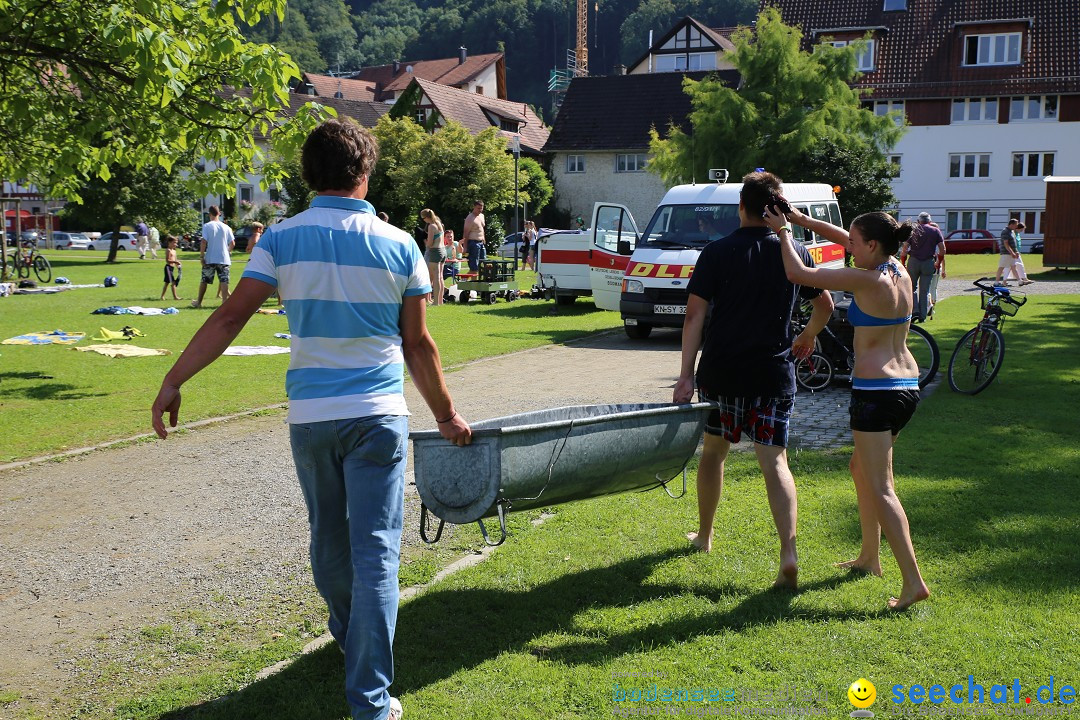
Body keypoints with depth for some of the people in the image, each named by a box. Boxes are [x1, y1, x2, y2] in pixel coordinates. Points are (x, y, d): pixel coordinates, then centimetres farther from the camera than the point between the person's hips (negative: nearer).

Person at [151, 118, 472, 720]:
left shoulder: (283, 239, -1)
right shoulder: (400, 246, -1)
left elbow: (231, 317, -7)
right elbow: (418, 346, 2)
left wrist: (173, 382, -1)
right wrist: (447, 415, 13)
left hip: (310, 416, 2)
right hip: (378, 415, -2)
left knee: (329, 539, 22)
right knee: (376, 551, -1)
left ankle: (350, 638, 44)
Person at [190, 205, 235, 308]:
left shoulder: (207, 226, -5)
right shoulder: (226, 227, 4)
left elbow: (203, 242, -12)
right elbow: (232, 244, 4)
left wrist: (201, 256, -7)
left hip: (210, 258, -1)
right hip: (224, 259, 1)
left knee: (204, 281, 11)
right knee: (224, 281, -1)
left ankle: (198, 302, 21)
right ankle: (225, 301, -9)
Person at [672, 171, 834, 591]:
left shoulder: (717, 252, -4)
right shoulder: (794, 253, 3)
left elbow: (695, 315, -10)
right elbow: (825, 305, 14)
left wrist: (686, 374, -9)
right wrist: (807, 338, 33)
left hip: (720, 371, -1)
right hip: (773, 373, 1)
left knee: (713, 451, 18)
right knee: (774, 462, 1)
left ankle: (704, 535, 33)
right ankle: (789, 554, -13)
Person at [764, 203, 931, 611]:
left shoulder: (866, 280, -16)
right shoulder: (900, 273, 8)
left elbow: (798, 274, -13)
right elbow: (844, 239, 20)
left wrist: (783, 232, 1)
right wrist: (801, 220, 15)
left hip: (875, 391, -9)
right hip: (907, 388, 9)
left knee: (880, 489, -6)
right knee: (861, 467, 24)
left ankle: (913, 581, -10)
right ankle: (869, 557, 34)